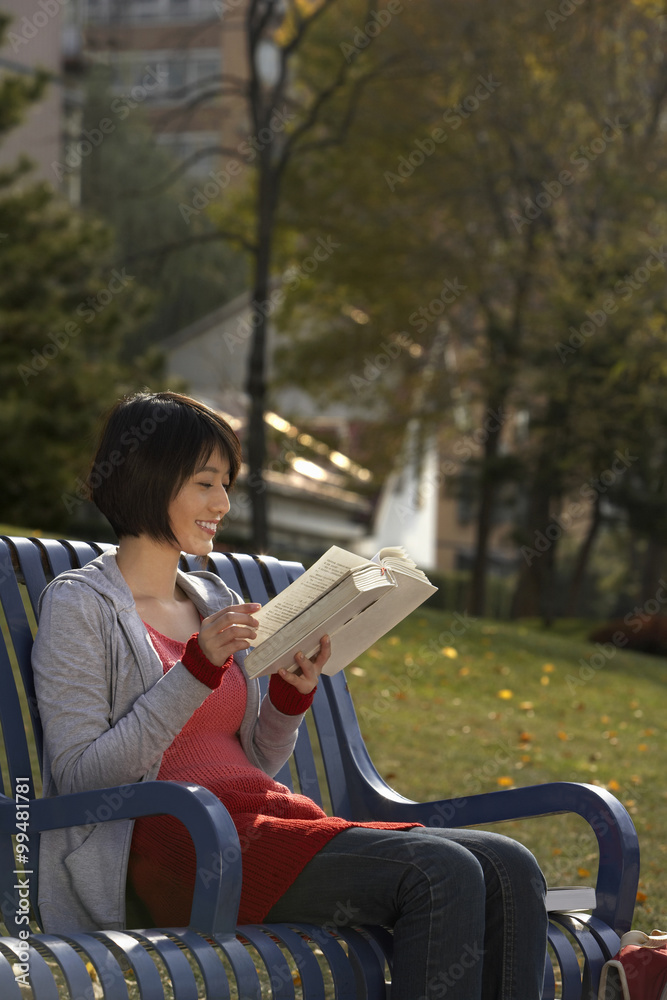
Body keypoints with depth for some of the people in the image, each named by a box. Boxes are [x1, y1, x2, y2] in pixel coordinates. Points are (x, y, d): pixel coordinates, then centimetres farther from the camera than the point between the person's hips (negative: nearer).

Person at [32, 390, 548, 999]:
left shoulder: (217, 601, 22)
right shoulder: (80, 605, 1)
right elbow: (81, 778, -9)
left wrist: (294, 691, 2)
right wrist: (199, 667, -15)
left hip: (271, 822, 7)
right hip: (182, 844, -7)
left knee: (509, 869, -15)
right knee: (442, 874, -28)